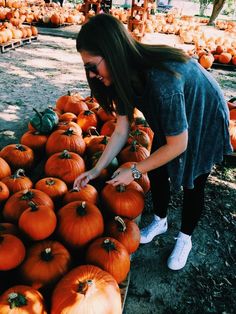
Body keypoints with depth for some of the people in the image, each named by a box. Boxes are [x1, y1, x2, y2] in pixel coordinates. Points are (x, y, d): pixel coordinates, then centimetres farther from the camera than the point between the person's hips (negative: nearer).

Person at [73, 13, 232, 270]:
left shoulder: (161, 80, -43)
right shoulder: (126, 73, -19)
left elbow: (178, 145, -31)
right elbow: (121, 131, -10)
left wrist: (134, 171, -23)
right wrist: (97, 169, -12)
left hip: (205, 121, -6)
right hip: (168, 119, 6)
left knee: (192, 184, 6)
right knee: (156, 171, 9)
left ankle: (185, 239, 31)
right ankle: (160, 221, 36)